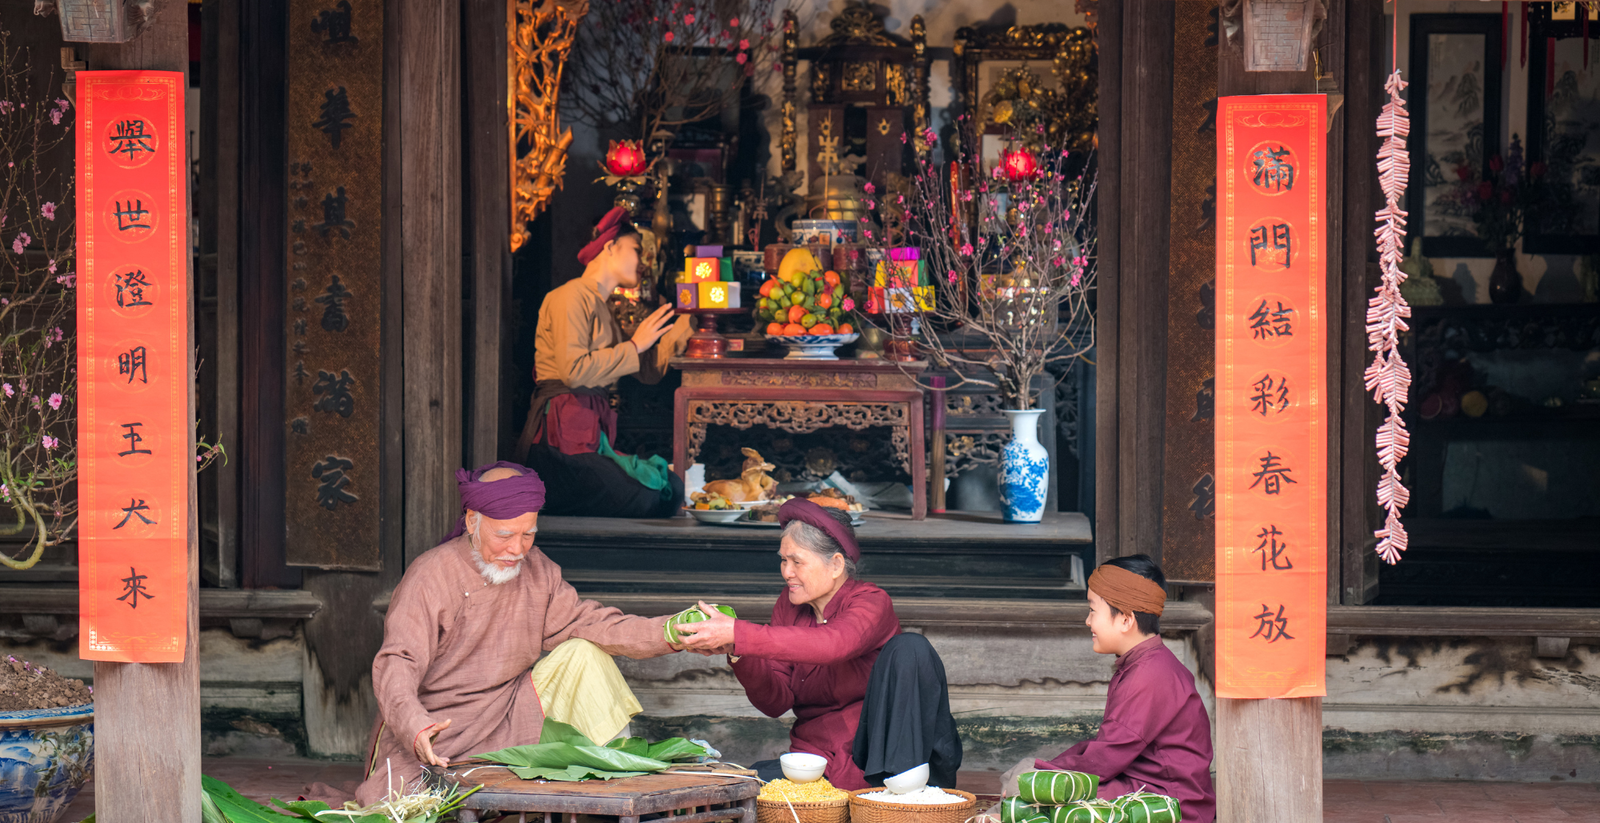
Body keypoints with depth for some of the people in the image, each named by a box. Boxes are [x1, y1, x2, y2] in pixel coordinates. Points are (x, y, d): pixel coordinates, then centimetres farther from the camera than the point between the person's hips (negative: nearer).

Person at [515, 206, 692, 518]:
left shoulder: (600, 308, 26)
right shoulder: (571, 297, -5)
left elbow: (650, 370, 25)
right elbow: (574, 370, -19)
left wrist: (688, 320, 20)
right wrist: (634, 345, -9)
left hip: (592, 438, 10)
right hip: (561, 436, -10)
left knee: (674, 490, -8)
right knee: (646, 502, -21)